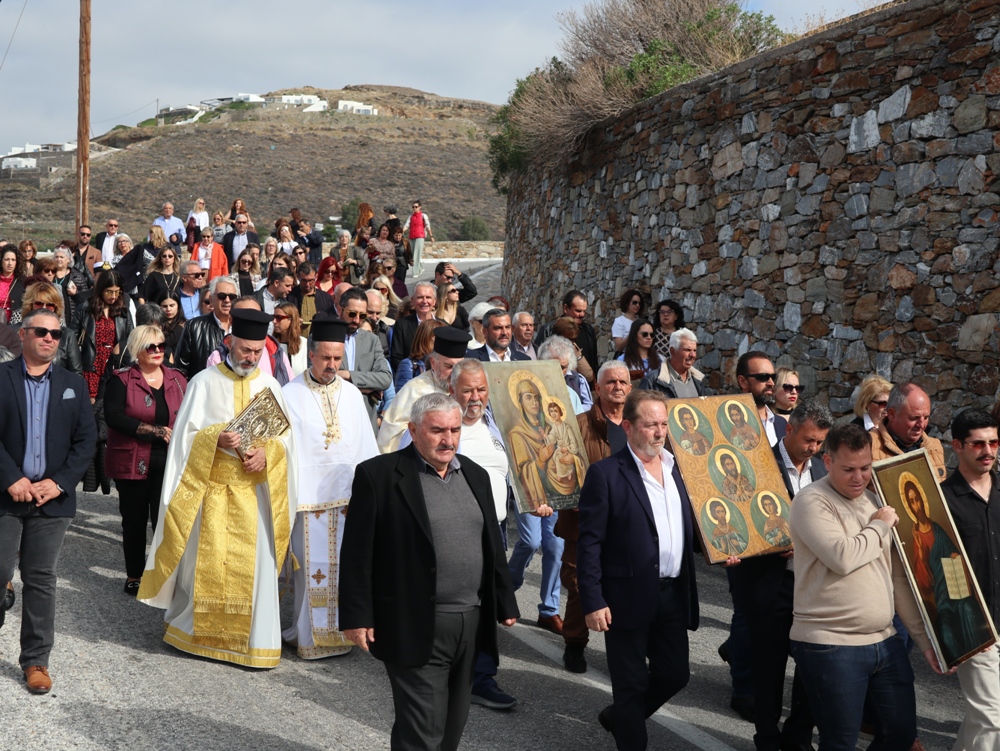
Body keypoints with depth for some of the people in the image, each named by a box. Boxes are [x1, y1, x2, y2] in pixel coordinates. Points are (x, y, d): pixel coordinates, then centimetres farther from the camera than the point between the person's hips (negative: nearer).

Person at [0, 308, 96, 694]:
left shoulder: (74, 385, 10)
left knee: (41, 579, 6)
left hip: (52, 498, 2)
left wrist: (59, 482, -7)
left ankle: (36, 660, 13)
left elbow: (86, 440, 5)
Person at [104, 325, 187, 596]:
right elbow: (114, 417, -16)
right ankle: (134, 576, 25)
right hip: (133, 463, -1)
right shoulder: (121, 380, -3)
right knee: (134, 521, 11)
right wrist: (155, 430, -19)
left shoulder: (177, 380, 8)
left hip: (169, 464, 1)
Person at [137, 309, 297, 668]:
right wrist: (216, 439, -21)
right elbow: (186, 435, -2)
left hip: (254, 490, 2)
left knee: (255, 563, -1)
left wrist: (266, 453, -12)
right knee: (205, 562, 3)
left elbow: (285, 436, 8)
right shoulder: (204, 382, 1)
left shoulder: (269, 385, 8)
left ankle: (255, 640, 7)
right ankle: (193, 630, 21)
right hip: (210, 489, -2)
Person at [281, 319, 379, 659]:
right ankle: (308, 635, 10)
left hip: (347, 496, 3)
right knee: (311, 566, 0)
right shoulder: (291, 394, -1)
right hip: (309, 495, -3)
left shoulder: (351, 393, 9)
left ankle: (342, 630, 17)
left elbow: (365, 445, 7)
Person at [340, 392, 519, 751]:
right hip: (417, 629, -6)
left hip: (472, 624, 6)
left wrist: (505, 603, 16)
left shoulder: (475, 475, 11)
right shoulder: (378, 475, -8)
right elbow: (357, 552, -8)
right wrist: (357, 616, -11)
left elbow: (492, 545, 17)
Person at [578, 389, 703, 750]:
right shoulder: (606, 473, -11)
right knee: (632, 684, 6)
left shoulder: (677, 468, 7)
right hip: (629, 598, -6)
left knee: (675, 674, 16)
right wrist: (593, 602, -17)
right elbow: (589, 542, -13)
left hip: (674, 595, 6)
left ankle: (618, 717, 40)